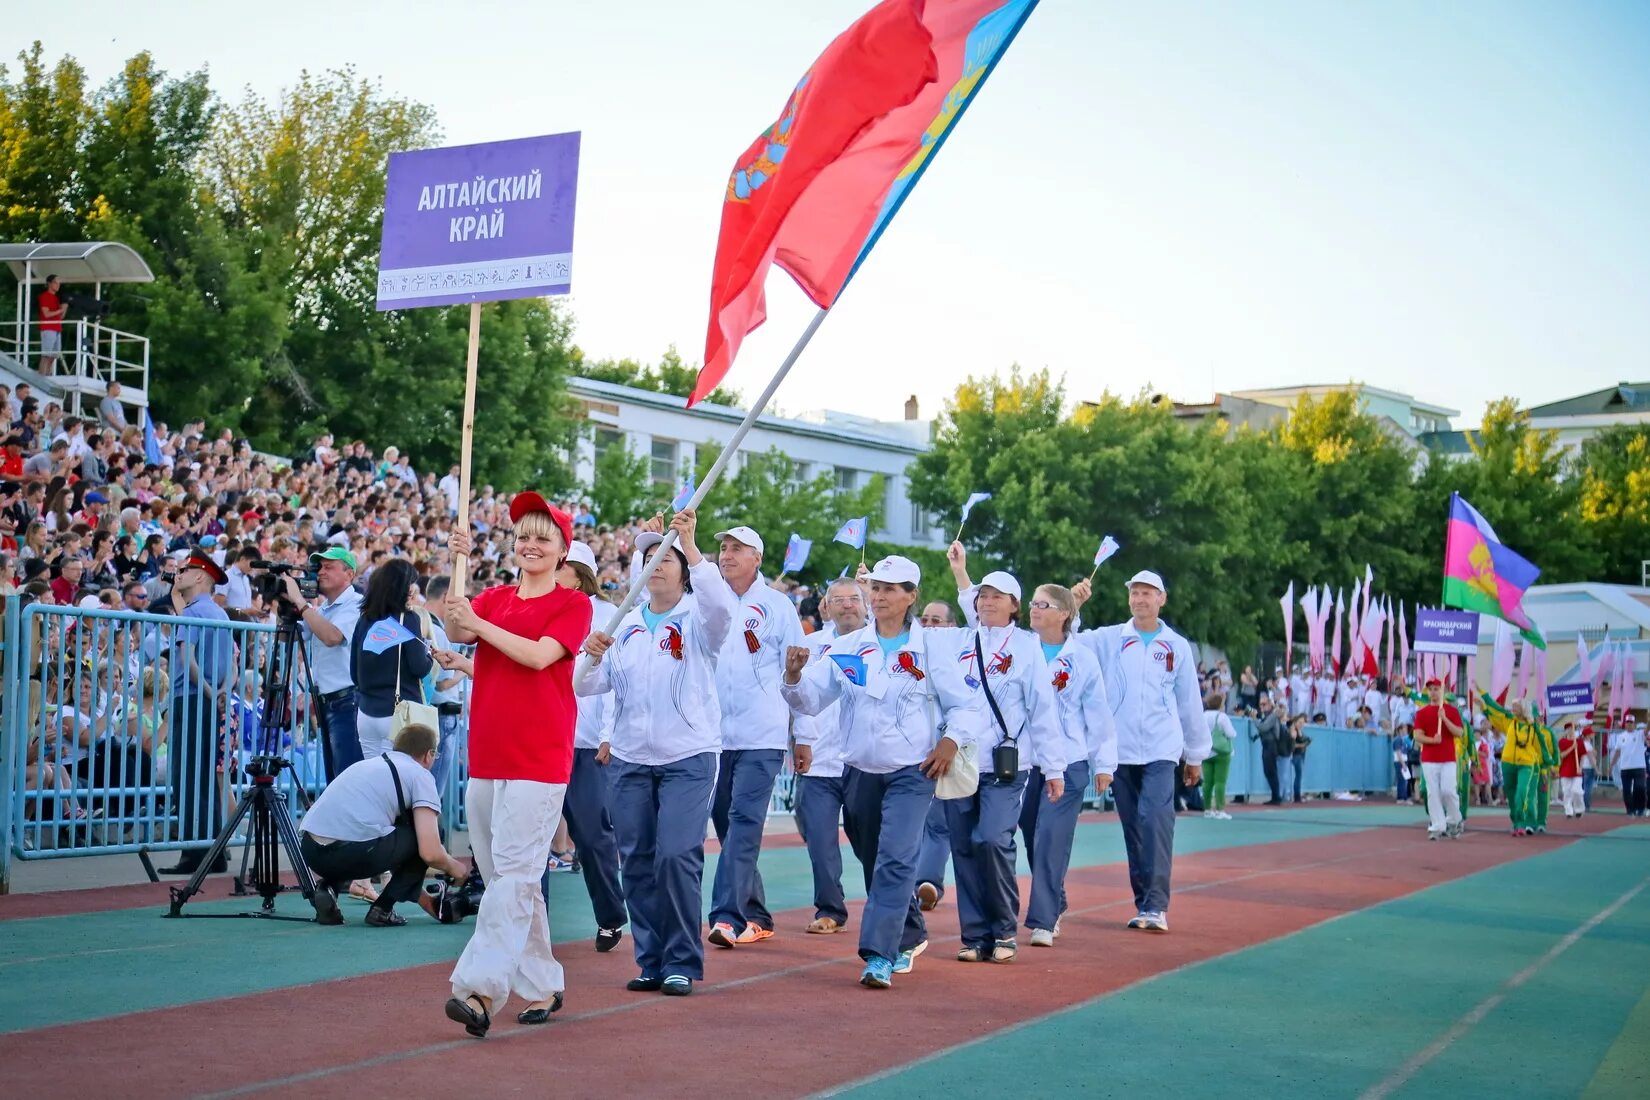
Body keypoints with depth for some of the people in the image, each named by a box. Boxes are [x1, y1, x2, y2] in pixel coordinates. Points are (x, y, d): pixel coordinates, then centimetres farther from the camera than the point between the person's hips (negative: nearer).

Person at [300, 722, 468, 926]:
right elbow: (430, 853, -4)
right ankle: (382, 909, 10)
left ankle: (327, 889, 14)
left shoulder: (366, 764, 30)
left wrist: (424, 900, 44)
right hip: (352, 853, -7)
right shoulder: (420, 775, 9)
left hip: (308, 850, 7)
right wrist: (454, 868, 21)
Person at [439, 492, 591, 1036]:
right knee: (503, 877, 9)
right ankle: (542, 987, 19)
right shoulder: (495, 598, 15)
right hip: (486, 758, 6)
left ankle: (479, 987, -19)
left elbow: (539, 655, -15)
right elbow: (457, 632, -4)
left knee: (515, 873, -13)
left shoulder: (573, 604, 0)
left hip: (539, 759, -6)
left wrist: (478, 623, -15)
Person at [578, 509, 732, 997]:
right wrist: (592, 656, -14)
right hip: (630, 759, 5)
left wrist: (690, 547, -30)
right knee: (636, 860, 5)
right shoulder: (625, 625, 13)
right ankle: (651, 961, 15)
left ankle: (683, 962, -2)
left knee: (677, 856, -13)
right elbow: (590, 685, 8)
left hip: (688, 759, -5)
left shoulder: (698, 619, 1)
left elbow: (721, 604, -24)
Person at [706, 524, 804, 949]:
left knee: (744, 821, -12)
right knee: (725, 821, 8)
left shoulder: (777, 606, 2)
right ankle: (755, 917, 18)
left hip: (761, 736, -4)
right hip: (714, 734, 4)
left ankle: (728, 916, -17)